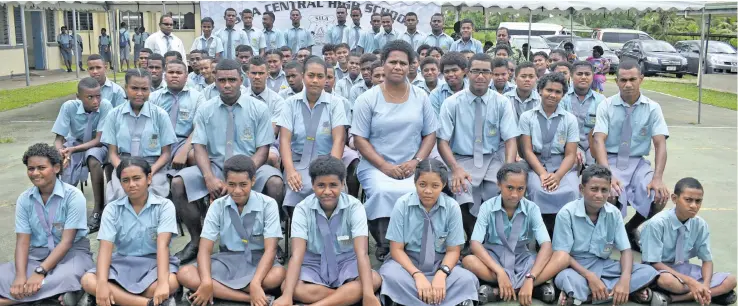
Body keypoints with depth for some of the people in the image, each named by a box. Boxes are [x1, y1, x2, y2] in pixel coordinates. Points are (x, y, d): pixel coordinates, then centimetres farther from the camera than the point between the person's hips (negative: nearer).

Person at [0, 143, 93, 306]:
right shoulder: (24, 199, 1)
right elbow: (22, 241, -4)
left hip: (72, 252, -4)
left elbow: (67, 241, -17)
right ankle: (59, 292, -26)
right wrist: (20, 275, -23)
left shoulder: (73, 196, -13)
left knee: (67, 276, -40)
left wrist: (40, 272, -27)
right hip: (37, 255, 4)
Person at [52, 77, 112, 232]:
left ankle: (98, 211, -26)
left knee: (93, 159, -37)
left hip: (96, 145, -2)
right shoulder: (69, 106, -20)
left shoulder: (105, 106, -25)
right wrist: (61, 152, -39)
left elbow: (99, 140, -25)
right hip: (74, 143, 2)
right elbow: (58, 139, -15)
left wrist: (72, 150, -37)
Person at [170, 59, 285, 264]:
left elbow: (263, 149, -5)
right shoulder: (205, 110, 6)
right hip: (215, 166, 2)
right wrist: (210, 178, -19)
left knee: (275, 183, -32)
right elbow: (199, 147, 0)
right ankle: (196, 240, -4)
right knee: (178, 182, -21)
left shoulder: (259, 109, 0)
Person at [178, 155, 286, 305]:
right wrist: (207, 282, -29)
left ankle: (221, 292, -22)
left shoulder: (268, 204, -9)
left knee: (278, 274, -37)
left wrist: (255, 283, -33)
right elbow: (205, 249, -8)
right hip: (226, 260, 3)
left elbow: (270, 249, -16)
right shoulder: (217, 206, -3)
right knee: (184, 274, -25)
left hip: (257, 261, -2)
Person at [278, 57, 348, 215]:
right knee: (297, 189, -31)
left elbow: (339, 139, -7)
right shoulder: (291, 103, 5)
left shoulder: (335, 103, 2)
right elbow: (284, 140, -2)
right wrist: (290, 171, -18)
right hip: (298, 164, 1)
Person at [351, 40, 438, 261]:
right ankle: (384, 246, -14)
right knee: (383, 192, -33)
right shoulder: (367, 99, 3)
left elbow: (430, 134, 12)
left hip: (412, 168, 2)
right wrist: (385, 166, -12)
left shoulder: (421, 97, 11)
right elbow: (359, 139, -1)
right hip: (376, 167, -1)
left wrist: (416, 162, -6)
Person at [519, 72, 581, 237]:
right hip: (536, 165, -1)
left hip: (564, 166, 1)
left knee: (570, 192, -30)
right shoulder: (527, 117, 5)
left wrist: (557, 176, -17)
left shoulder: (570, 119, 8)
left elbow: (570, 154, 1)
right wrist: (543, 174, -16)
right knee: (538, 190, -33)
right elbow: (527, 151, -1)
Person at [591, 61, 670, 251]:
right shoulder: (606, 106, -3)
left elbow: (660, 144, -6)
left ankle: (630, 229, 5)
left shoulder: (652, 108, 1)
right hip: (611, 161, -2)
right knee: (612, 194, -33)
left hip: (638, 163, 2)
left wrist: (657, 178, -23)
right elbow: (598, 141, -14)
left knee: (659, 196, -24)